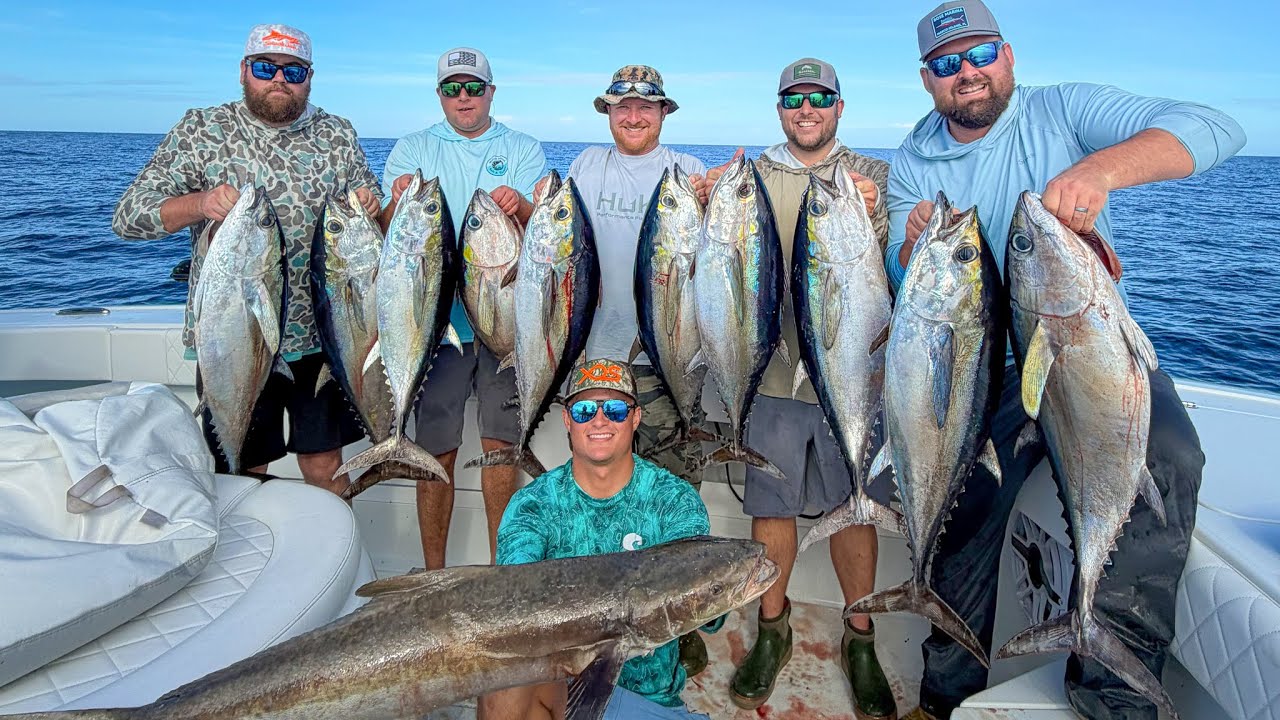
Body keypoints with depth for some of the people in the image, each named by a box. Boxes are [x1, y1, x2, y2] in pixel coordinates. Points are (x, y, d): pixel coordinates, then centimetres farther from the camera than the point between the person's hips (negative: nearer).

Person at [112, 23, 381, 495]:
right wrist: (199, 203, -22)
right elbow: (128, 217, -3)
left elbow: (372, 223, 16)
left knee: (325, 470, 11)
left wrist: (370, 206, -8)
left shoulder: (339, 134, 8)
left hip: (321, 336, 2)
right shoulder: (203, 129, 1)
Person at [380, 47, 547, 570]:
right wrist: (398, 204, -24)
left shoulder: (523, 150, 11)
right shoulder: (413, 148, 11)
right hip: (436, 316, 0)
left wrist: (520, 207, -27)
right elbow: (389, 230, 0)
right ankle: (433, 572, 17)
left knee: (500, 445, 5)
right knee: (436, 450, 3)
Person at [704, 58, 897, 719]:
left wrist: (866, 216, -23)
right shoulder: (752, 177, 9)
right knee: (770, 504, 9)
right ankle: (771, 628, 29)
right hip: (774, 368, 1)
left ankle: (859, 640, 27)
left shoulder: (873, 176, 6)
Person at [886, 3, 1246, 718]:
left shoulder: (1064, 110, -2)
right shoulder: (914, 166, 5)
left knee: (1168, 458, -28)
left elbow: (1215, 128, -16)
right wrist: (914, 247, -27)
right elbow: (903, 282, -3)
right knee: (965, 522, 1)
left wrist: (1101, 169, -36)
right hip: (989, 368, 2)